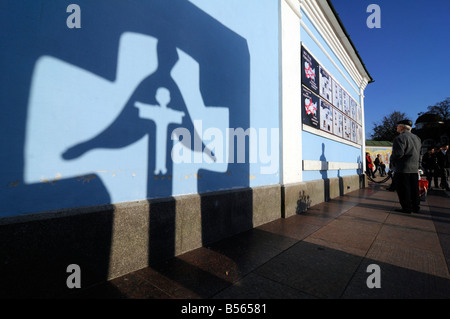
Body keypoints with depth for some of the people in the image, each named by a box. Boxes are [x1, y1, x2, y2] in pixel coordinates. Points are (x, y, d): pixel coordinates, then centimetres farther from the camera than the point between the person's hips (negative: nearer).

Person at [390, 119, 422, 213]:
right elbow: (419, 155, 18)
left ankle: (406, 208, 4)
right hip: (414, 169, 9)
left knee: (403, 189, -1)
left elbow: (398, 154, -23)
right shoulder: (417, 138, 15)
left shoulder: (400, 138, -14)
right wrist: (418, 167, 22)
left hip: (403, 169, -8)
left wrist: (392, 159, -2)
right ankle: (416, 207, 22)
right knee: (414, 189, 14)